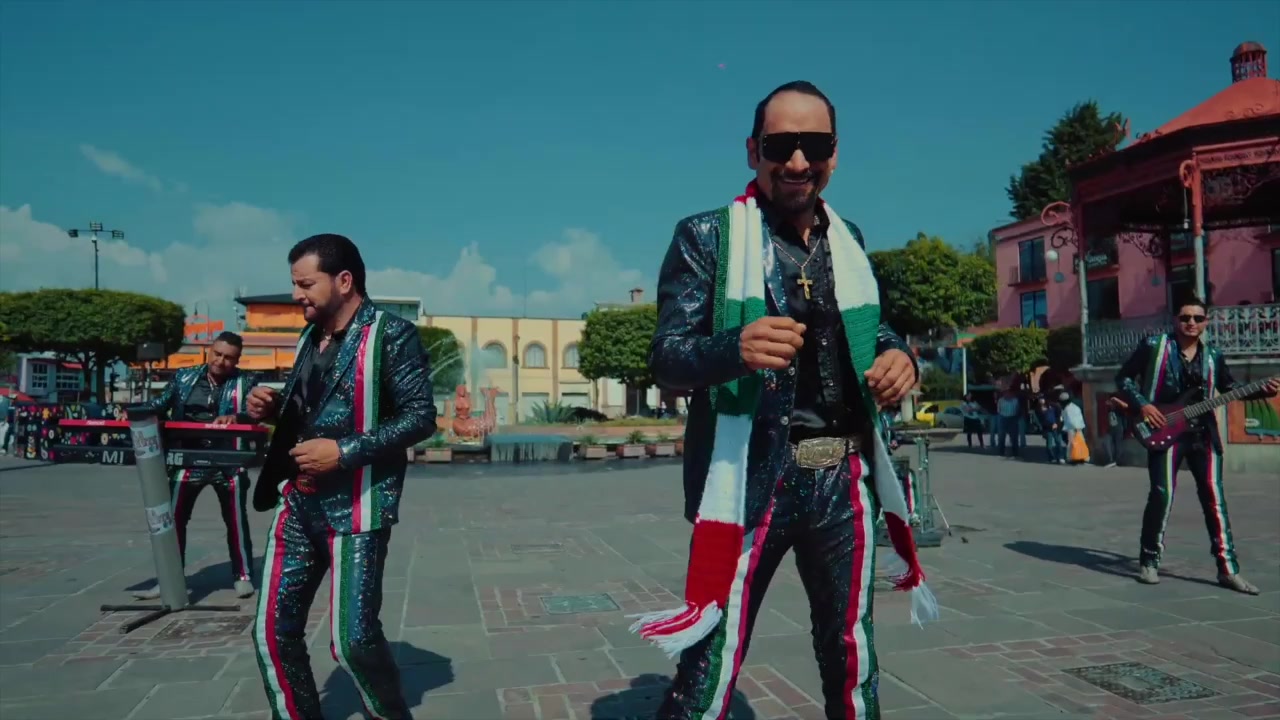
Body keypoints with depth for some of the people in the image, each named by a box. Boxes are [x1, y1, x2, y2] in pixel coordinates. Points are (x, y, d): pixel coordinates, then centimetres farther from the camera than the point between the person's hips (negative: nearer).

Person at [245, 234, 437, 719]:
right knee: (273, 631, 8)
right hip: (298, 502, 7)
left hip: (356, 508, -7)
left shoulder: (390, 335, -10)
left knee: (353, 639, -4)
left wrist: (344, 452, -21)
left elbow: (421, 417, -15)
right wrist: (273, 408, 2)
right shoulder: (310, 337, 13)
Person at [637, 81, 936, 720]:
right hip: (748, 481, -5)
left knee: (852, 664, 18)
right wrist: (736, 347, -29)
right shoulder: (707, 236, -3)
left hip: (846, 481, 5)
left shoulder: (848, 239, 12)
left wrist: (897, 354, -3)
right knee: (708, 669, -2)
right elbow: (665, 360, -8)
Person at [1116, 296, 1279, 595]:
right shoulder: (1154, 346, -4)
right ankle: (1149, 561, 7)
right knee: (1162, 496, -8)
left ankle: (1228, 569, 9)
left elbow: (1229, 389, 20)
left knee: (1214, 499, 3)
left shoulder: (1212, 355, 10)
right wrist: (1142, 404, -12)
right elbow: (1123, 377, 0)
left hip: (1204, 435, 4)